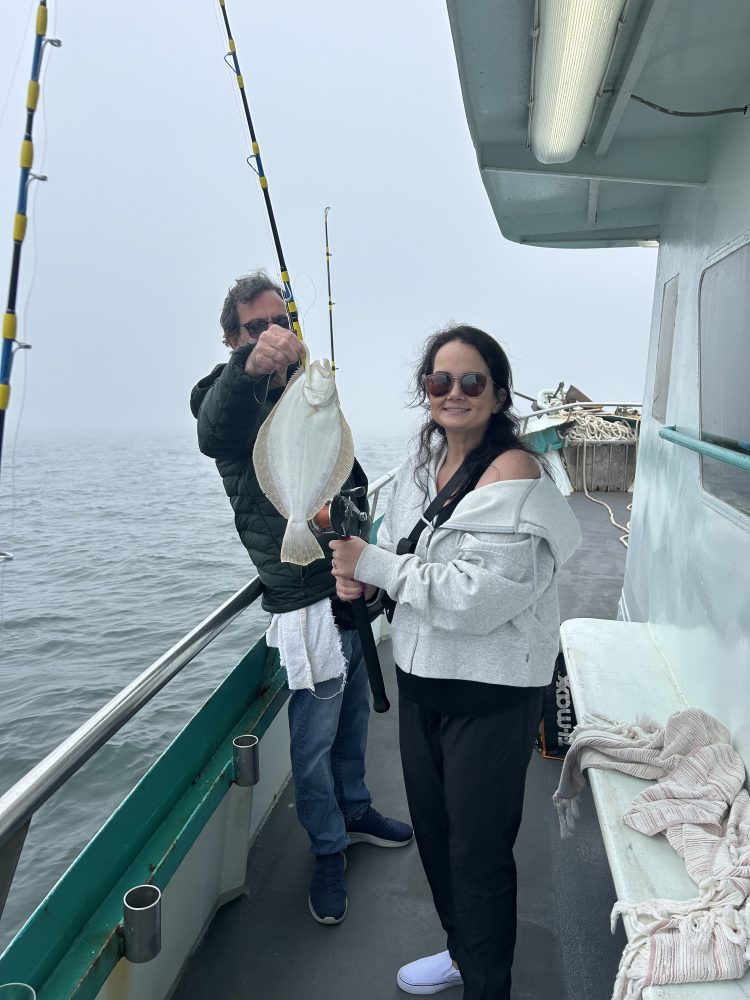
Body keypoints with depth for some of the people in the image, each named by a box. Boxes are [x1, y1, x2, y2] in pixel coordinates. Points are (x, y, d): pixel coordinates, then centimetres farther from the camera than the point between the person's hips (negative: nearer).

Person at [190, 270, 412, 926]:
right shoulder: (231, 396, -10)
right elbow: (214, 435, -37)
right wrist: (250, 367, -56)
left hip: (352, 587, 8)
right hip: (308, 600, -8)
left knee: (353, 712, 22)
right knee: (316, 734, 5)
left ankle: (355, 811, 43)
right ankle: (329, 852, 27)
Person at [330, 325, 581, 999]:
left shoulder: (513, 473, -21)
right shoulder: (424, 462, 4)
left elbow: (477, 596, -28)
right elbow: (399, 543, 17)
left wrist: (373, 565, -21)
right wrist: (358, 571, -5)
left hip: (491, 695, -8)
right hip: (420, 679, 8)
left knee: (478, 850, 8)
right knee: (432, 829, 24)